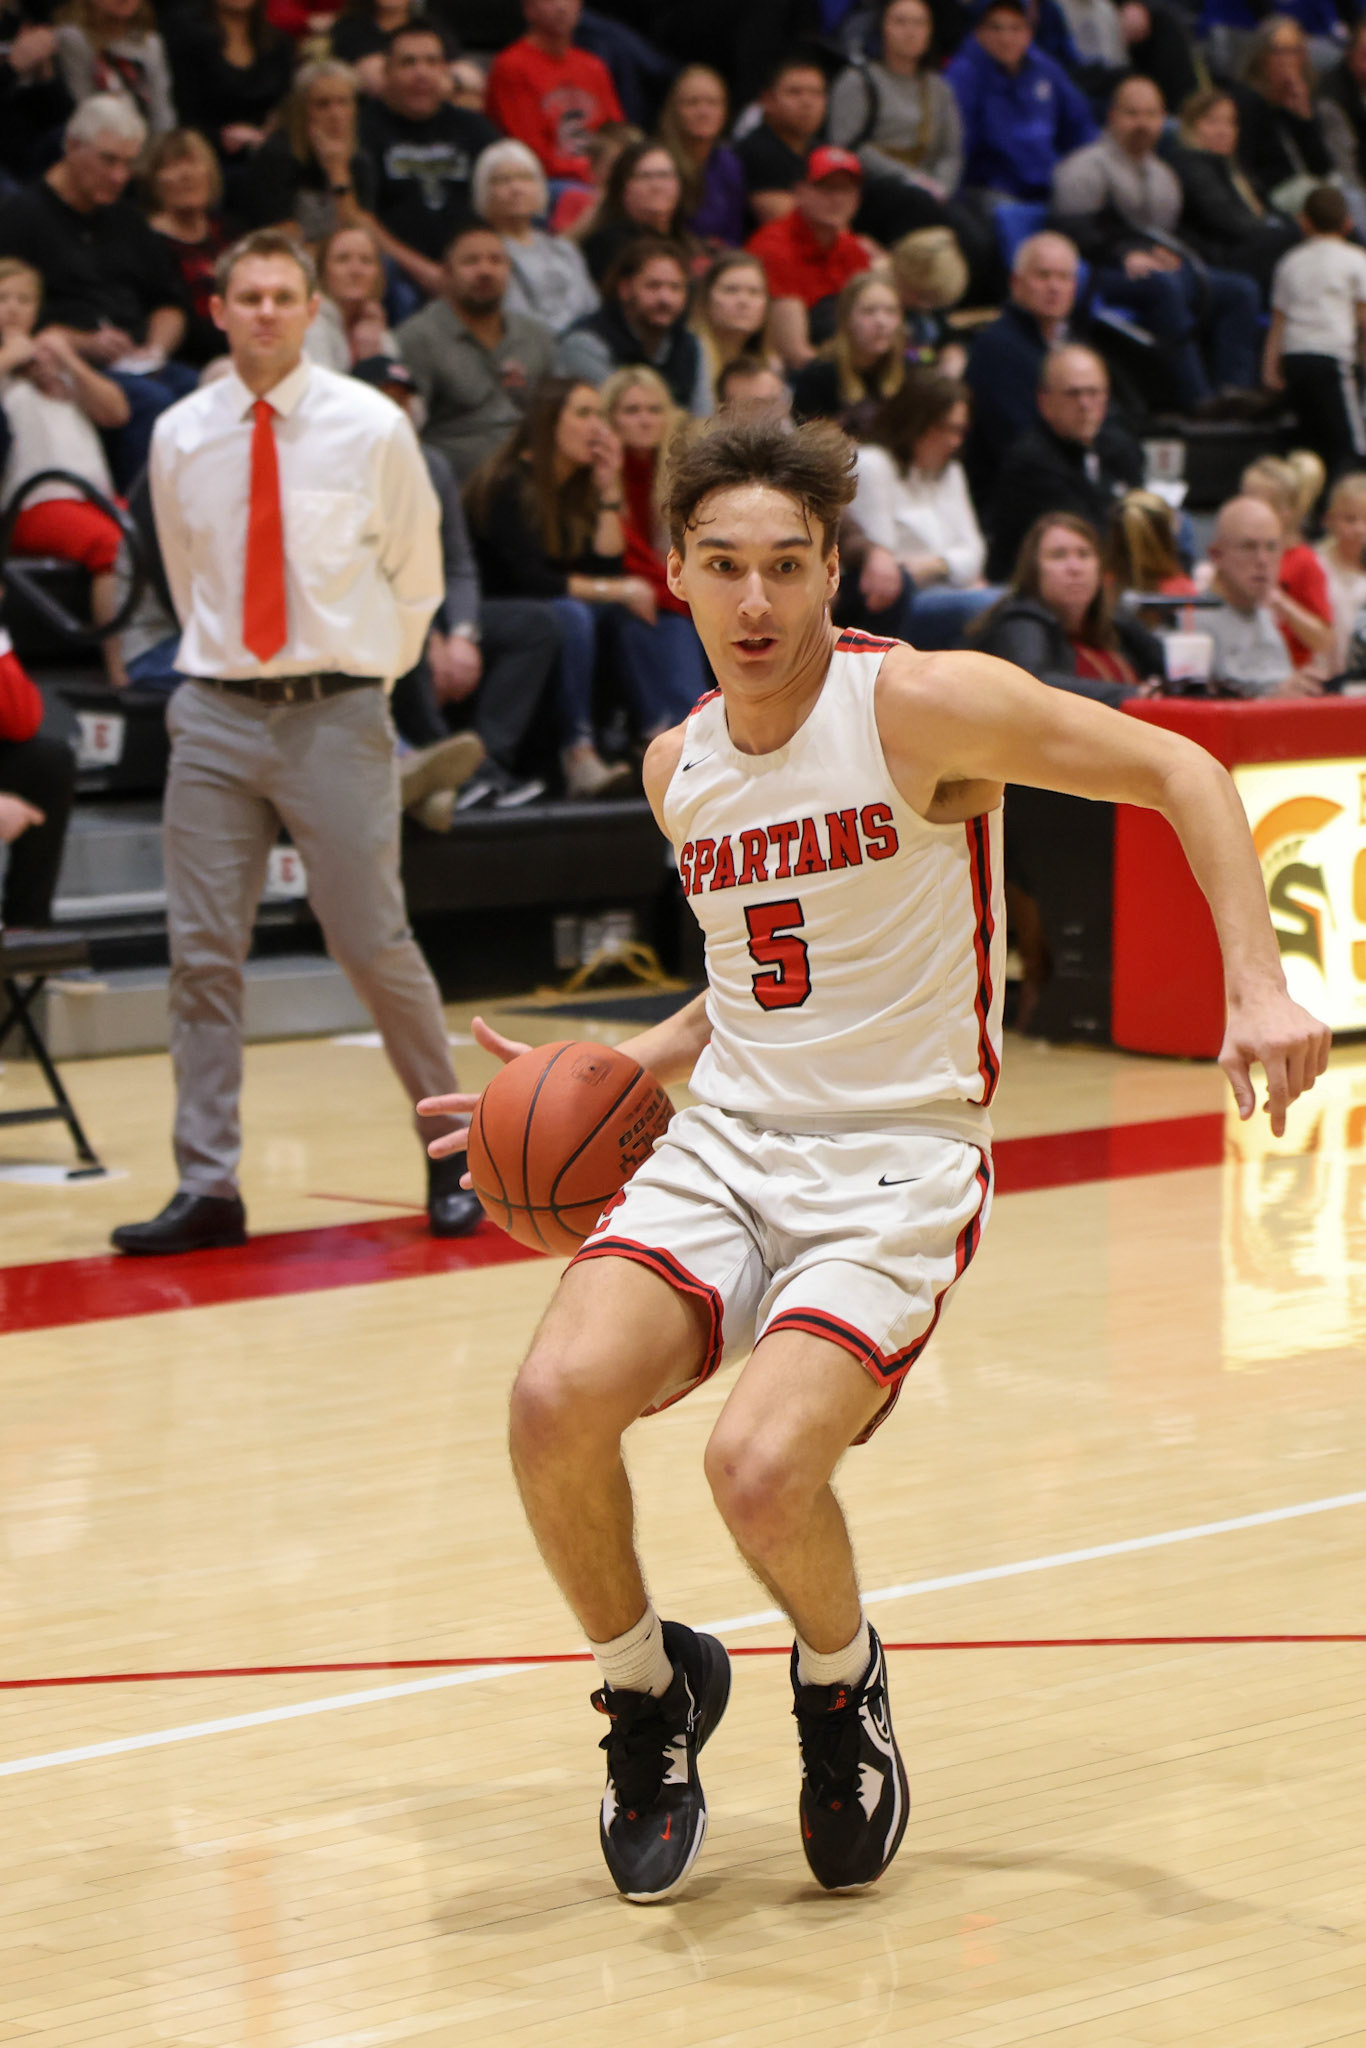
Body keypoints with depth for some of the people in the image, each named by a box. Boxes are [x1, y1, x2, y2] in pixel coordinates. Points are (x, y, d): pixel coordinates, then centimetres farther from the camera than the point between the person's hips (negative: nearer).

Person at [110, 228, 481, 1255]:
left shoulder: (373, 428, -1)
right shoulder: (179, 437, 4)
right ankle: (209, 1188, 5)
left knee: (376, 945, -3)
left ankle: (452, 1156, 15)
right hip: (216, 714, 2)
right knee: (203, 955, 0)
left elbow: (416, 573, 10)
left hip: (337, 714, -2)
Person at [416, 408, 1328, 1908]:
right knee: (558, 1397, -22)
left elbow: (1178, 773, -8)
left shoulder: (919, 705, -10)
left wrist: (1257, 987, -20)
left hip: (896, 1161, -5)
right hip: (725, 1140, 5)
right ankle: (649, 1688, 7)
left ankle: (842, 1686, 9)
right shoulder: (678, 767, 10)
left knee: (762, 1464, -27)